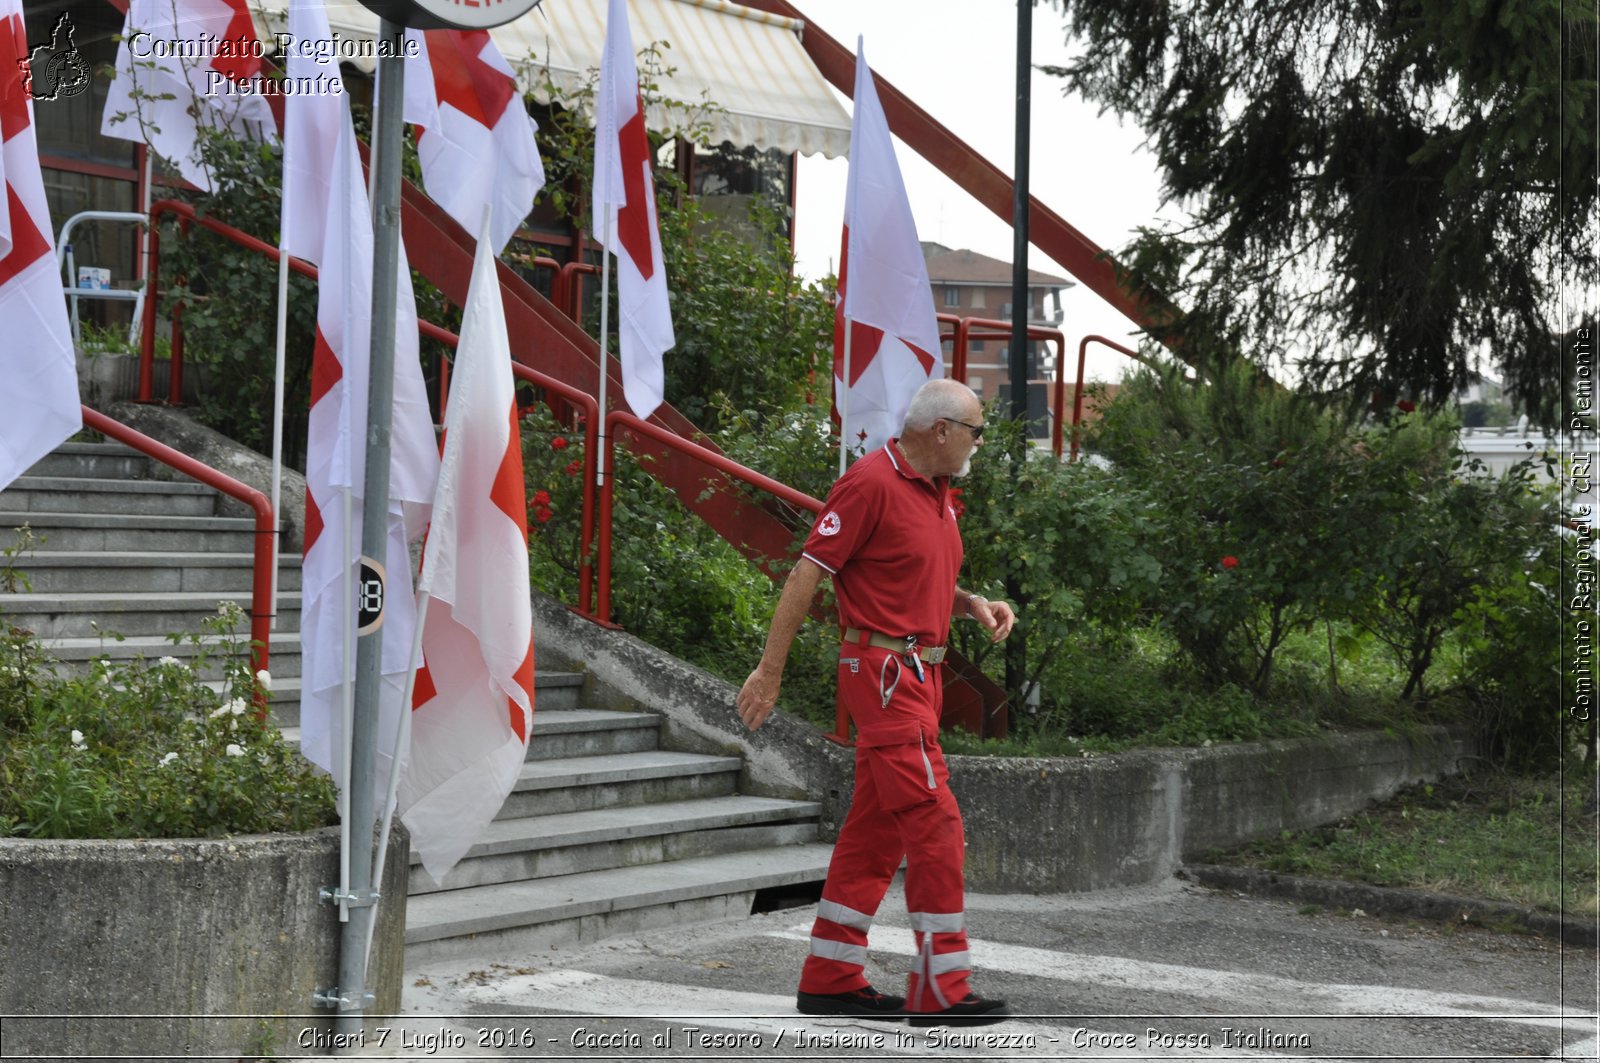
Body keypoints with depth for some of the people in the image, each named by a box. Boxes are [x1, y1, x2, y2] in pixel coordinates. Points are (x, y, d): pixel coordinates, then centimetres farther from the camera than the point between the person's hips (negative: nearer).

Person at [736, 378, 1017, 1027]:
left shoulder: (936, 492, 15)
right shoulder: (872, 483, -13)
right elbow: (807, 573, -14)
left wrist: (972, 605, 4)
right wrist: (769, 672, -15)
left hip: (920, 675, 9)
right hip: (885, 673, -9)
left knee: (876, 828, 11)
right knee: (935, 824, -11)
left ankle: (830, 979, 17)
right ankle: (941, 991, -8)